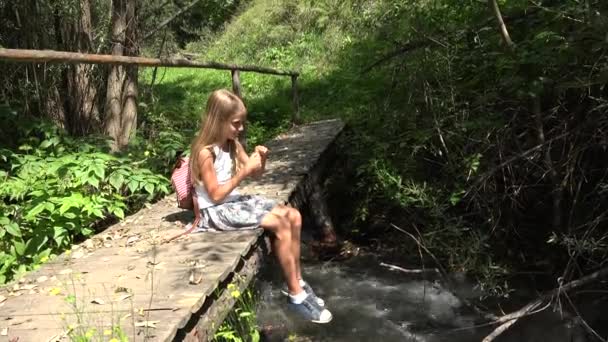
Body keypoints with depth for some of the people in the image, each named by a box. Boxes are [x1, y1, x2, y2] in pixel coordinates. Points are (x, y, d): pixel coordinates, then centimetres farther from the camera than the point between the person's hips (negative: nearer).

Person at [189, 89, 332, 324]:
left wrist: (260, 160, -8)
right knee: (279, 224, -23)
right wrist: (243, 172, -21)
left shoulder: (233, 144, 6)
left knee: (293, 217, -5)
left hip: (235, 201, 9)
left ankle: (297, 282, 3)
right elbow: (216, 195, -20)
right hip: (216, 212, -9)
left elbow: (255, 174, 15)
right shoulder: (205, 152, -18)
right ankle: (295, 295, -13)